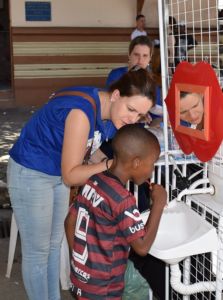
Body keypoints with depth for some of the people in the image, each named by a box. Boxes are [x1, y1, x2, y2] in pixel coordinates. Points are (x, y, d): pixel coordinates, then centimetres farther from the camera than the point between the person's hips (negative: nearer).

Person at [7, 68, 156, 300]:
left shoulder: (113, 114, -8)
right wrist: (112, 165, -39)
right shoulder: (82, 111, -33)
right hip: (30, 175, -8)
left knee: (54, 243, 19)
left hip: (59, 174, 8)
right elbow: (70, 175, -30)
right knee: (37, 250, 4)